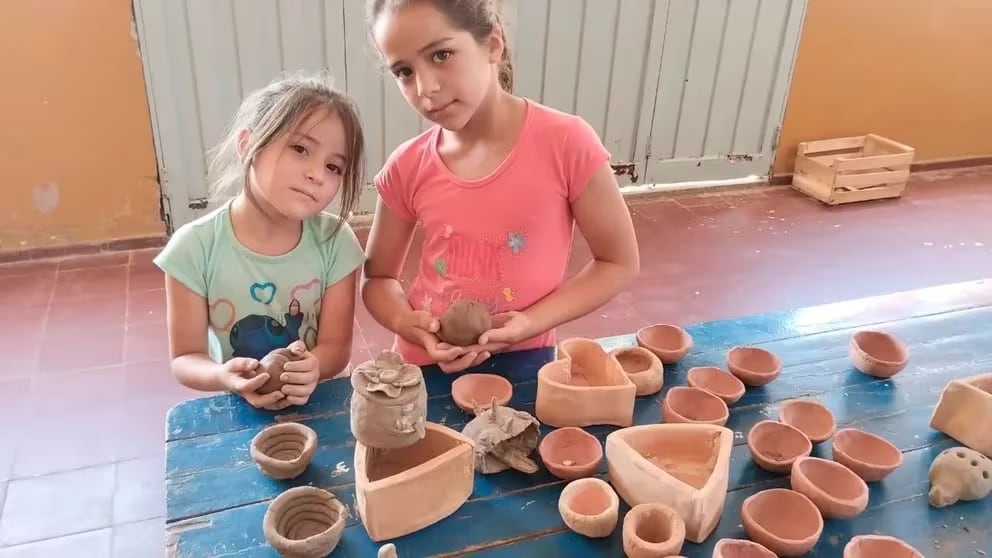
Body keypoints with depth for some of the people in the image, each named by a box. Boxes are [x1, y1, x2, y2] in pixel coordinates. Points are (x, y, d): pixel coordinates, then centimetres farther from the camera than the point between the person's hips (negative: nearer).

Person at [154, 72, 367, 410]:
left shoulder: (334, 241, -10)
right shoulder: (196, 247, -12)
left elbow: (337, 347, -6)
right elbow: (185, 358, -6)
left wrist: (313, 367, -26)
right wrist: (225, 377, -26)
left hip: (317, 404, 2)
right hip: (239, 411, -1)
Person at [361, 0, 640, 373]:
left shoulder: (566, 142, -14)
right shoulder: (406, 168, -5)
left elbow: (619, 262, -5)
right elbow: (377, 279, 7)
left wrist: (531, 322, -16)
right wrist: (407, 323, -14)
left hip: (521, 370, -2)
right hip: (424, 368, 2)